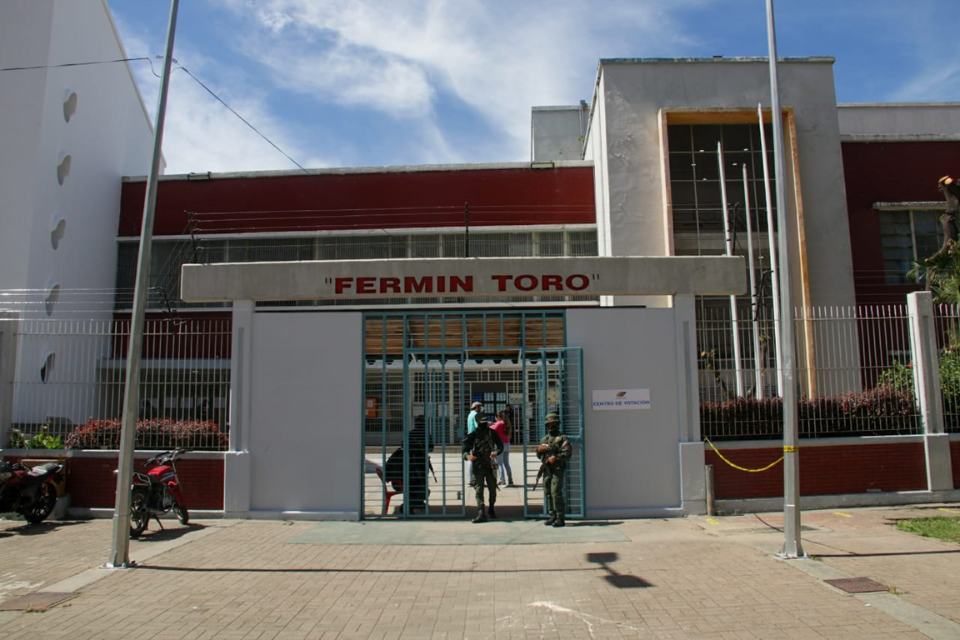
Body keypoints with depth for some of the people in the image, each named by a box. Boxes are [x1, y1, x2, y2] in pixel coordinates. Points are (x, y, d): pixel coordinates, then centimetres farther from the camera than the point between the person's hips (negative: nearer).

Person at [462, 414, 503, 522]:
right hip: (477, 466, -1)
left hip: (490, 465, 1)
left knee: (492, 489, 8)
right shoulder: (473, 435, 6)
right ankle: (481, 514, -11)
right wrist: (467, 456, -19)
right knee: (479, 490, -8)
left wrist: (496, 452, -13)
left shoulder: (492, 433, 8)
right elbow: (465, 450, 4)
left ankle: (491, 509, 31)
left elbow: (500, 445, 9)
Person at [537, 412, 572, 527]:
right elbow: (539, 456, 23)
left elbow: (568, 453, -10)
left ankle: (560, 518, -7)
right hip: (546, 469, 7)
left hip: (557, 469, -7)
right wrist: (539, 450, 0)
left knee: (556, 493, -12)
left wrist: (556, 457, -24)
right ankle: (552, 516, 17)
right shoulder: (544, 439, 19)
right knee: (548, 493, 8)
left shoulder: (562, 438, 0)